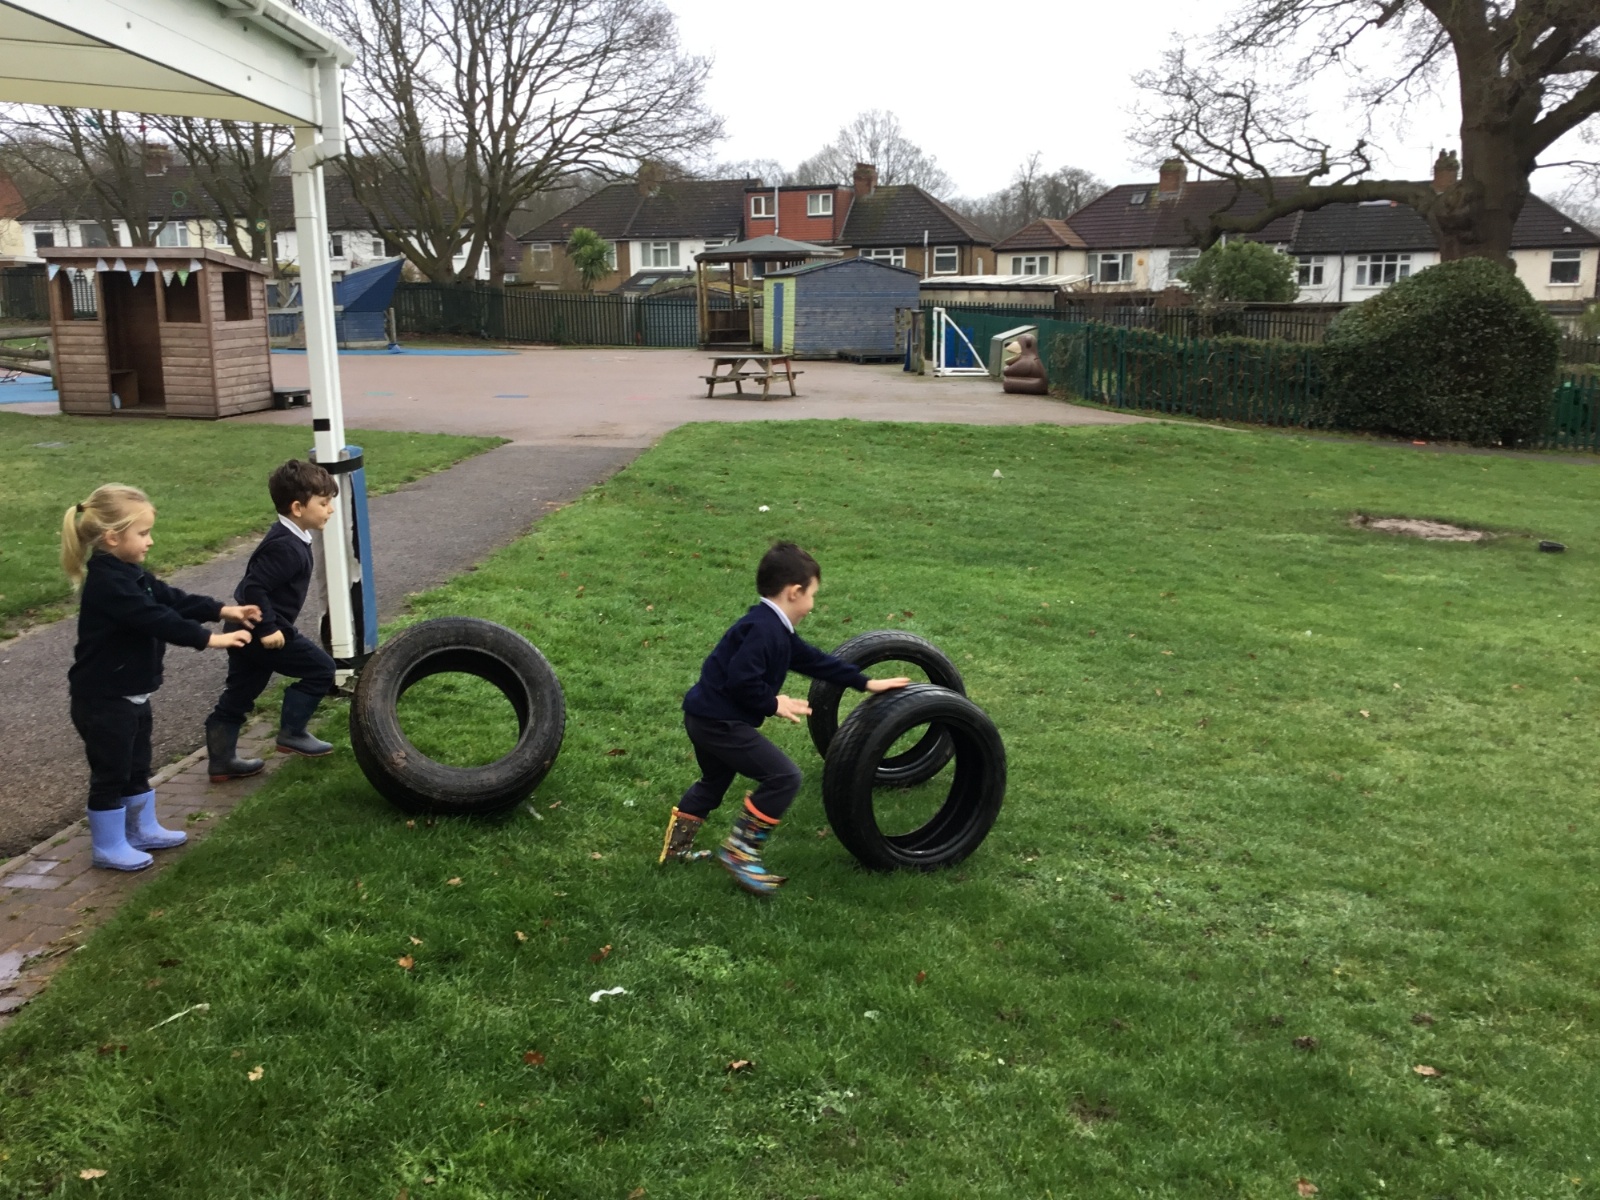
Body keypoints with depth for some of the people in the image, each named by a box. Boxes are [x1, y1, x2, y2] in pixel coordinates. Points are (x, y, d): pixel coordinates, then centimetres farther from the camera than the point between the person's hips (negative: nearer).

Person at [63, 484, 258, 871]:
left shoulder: (128, 573, 7)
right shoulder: (107, 583, -26)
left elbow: (172, 600, 8)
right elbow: (157, 619, -32)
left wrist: (224, 611, -1)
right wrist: (210, 639, -31)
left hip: (131, 694, 10)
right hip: (103, 700, -10)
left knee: (137, 768, 21)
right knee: (111, 774, 3)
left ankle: (143, 829, 35)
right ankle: (108, 847, 16)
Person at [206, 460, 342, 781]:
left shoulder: (287, 538, 10)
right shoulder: (286, 547, -21)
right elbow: (255, 587, -27)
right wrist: (269, 628, -26)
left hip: (247, 630, 10)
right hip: (261, 632, -10)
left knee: (238, 697, 15)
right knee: (320, 669, 1)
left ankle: (221, 761, 23)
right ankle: (291, 734, 9)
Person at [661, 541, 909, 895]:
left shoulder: (776, 629, 12)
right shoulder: (764, 629, -21)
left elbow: (815, 661, 18)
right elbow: (740, 679, -28)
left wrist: (865, 683, 18)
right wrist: (774, 703, -14)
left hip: (707, 716, 11)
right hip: (720, 721, -11)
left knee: (715, 781, 31)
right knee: (783, 777, -11)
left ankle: (676, 845, 43)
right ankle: (739, 851, -4)